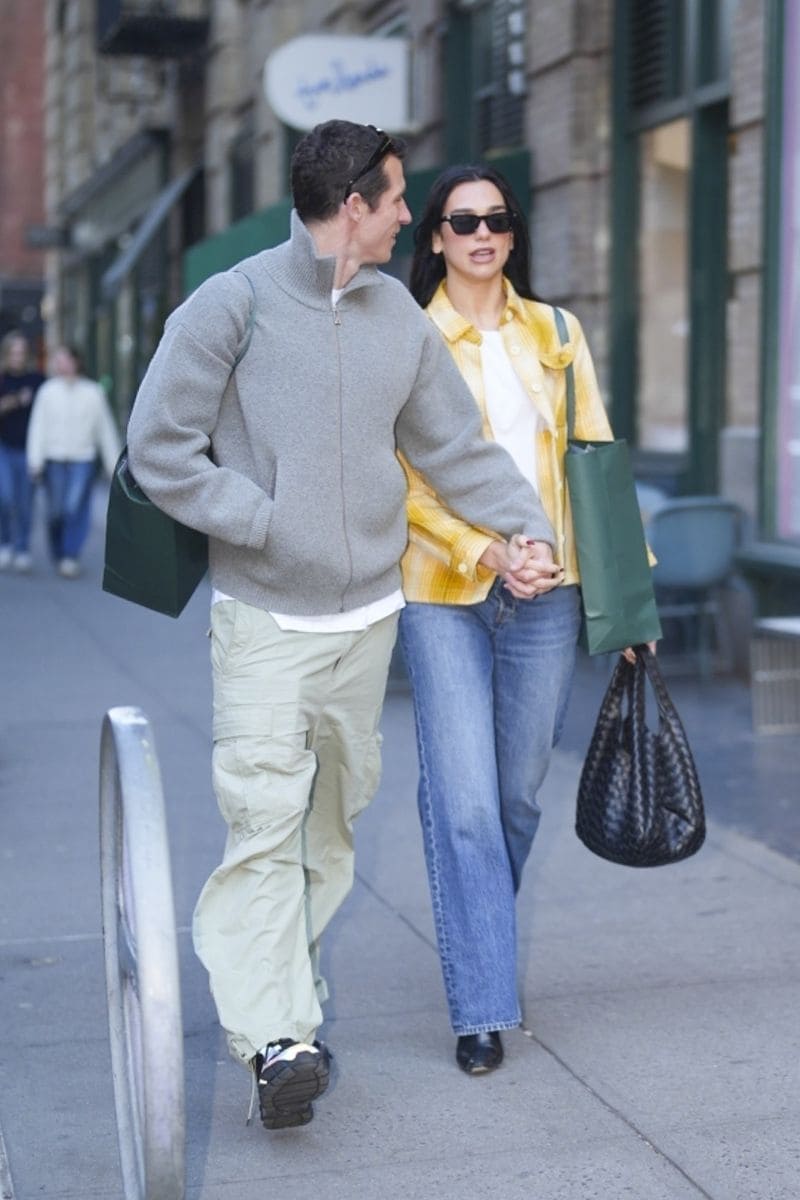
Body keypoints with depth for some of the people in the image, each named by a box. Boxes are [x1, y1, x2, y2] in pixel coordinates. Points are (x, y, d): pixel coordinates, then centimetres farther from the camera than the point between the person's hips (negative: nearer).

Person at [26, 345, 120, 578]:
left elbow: (106, 430, 9)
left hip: (83, 460, -1)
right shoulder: (48, 391, 2)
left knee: (76, 507, -14)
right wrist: (35, 461, -7)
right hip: (54, 459, 1)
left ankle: (71, 557, -13)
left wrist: (113, 464, 9)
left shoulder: (93, 393, 3)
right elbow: (38, 427, 0)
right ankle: (59, 555, 22)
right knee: (55, 511, 4)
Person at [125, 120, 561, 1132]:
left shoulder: (398, 315, 9)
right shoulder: (234, 304, -7)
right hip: (264, 620, -5)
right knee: (265, 820, -11)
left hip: (368, 616, 6)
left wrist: (524, 523, 0)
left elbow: (453, 445, 13)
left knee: (334, 818, 14)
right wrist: (263, 523, -13)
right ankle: (272, 1034, -12)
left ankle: (288, 979, 31)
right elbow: (159, 449, -8)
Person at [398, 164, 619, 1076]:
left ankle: (481, 944, 35)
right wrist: (484, 553, -16)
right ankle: (482, 1006, 2)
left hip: (546, 594, 3)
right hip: (444, 596, -3)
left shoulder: (555, 334, 11)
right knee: (463, 801, -6)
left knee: (519, 794, 11)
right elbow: (400, 481, -4)